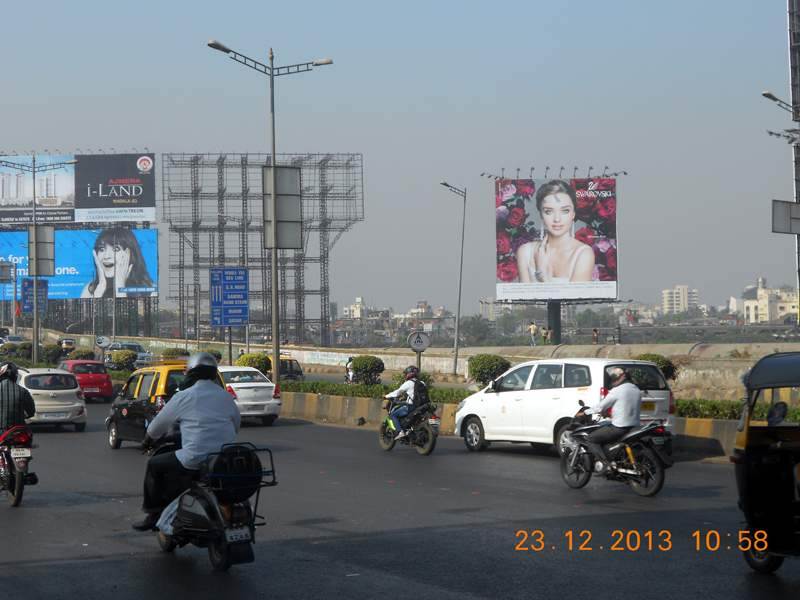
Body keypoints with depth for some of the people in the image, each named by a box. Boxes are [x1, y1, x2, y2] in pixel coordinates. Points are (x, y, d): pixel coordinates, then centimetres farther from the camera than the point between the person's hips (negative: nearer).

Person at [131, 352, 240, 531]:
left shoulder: (184, 397, -2)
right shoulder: (226, 397, 11)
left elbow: (160, 423, 9)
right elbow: (236, 424, 24)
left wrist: (148, 439, 30)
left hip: (196, 460, -6)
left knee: (154, 465, 14)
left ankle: (153, 514, 14)